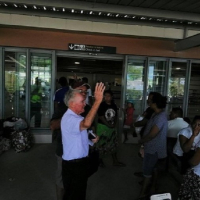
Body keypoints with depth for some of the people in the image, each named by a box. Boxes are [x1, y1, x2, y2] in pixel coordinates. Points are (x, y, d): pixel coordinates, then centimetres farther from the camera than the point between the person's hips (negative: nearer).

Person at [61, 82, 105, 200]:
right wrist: (98, 101, -48)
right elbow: (87, 124, -49)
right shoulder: (69, 118, -27)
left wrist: (91, 141, 2)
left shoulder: (75, 117, 8)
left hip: (79, 162, 10)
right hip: (73, 164, -10)